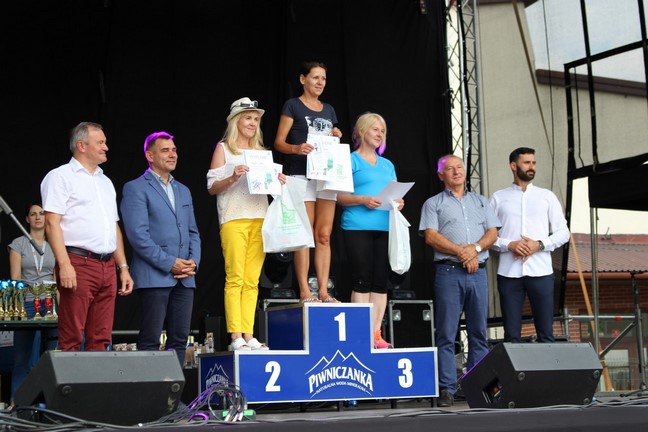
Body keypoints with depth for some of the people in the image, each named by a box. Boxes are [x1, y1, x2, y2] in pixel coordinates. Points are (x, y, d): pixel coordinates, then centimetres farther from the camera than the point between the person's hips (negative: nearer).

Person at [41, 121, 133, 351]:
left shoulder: (105, 182, 22)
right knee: (71, 340, -8)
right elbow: (52, 222, -10)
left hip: (107, 267, 7)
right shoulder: (61, 176, 0)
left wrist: (123, 267, 16)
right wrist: (64, 264, -20)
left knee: (100, 340, 5)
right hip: (78, 264, -7)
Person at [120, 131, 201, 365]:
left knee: (180, 339, 5)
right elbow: (138, 234, -11)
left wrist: (194, 261, 1)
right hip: (154, 276, -6)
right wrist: (169, 263, -14)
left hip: (184, 278, 6)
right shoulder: (135, 188, -1)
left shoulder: (183, 191, 21)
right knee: (150, 341, -6)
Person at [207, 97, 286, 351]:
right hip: (234, 218, -5)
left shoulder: (261, 152, 20)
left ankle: (248, 335, 2)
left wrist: (279, 181, 1)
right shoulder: (223, 149, 6)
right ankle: (236, 337, -9)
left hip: (260, 218, 5)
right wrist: (232, 178, -16)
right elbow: (212, 187, 0)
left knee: (252, 281, 2)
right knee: (235, 279, -9)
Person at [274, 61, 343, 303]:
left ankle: (323, 290, 1)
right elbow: (279, 143, -3)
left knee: (324, 235, 1)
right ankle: (305, 291, -6)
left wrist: (336, 138, 4)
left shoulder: (328, 110, 19)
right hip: (300, 175, -5)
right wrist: (296, 148, -21)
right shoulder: (293, 106, 3)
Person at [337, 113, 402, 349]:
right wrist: (363, 200, -18)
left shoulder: (387, 165, 22)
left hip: (384, 227, 6)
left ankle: (376, 334, 5)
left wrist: (398, 202, -2)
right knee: (362, 281, -8)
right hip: (358, 227, -6)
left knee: (381, 281, 2)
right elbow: (339, 195, -3)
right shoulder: (350, 161, 4)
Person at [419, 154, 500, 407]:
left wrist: (475, 248, -9)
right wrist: (460, 252, -12)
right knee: (446, 334, -5)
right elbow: (431, 236, -3)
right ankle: (447, 389, -4)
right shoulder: (434, 204, 10)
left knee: (479, 332, 3)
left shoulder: (480, 202, 21)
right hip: (449, 272, -3)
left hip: (478, 271, 3)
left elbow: (492, 233, 11)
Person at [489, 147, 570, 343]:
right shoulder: (498, 198, 9)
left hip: (541, 272, 1)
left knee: (546, 332, -1)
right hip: (509, 273, -1)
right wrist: (509, 245, -13)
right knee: (512, 334, 1)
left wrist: (539, 245, -7)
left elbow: (563, 232, 9)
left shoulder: (547, 196, 12)